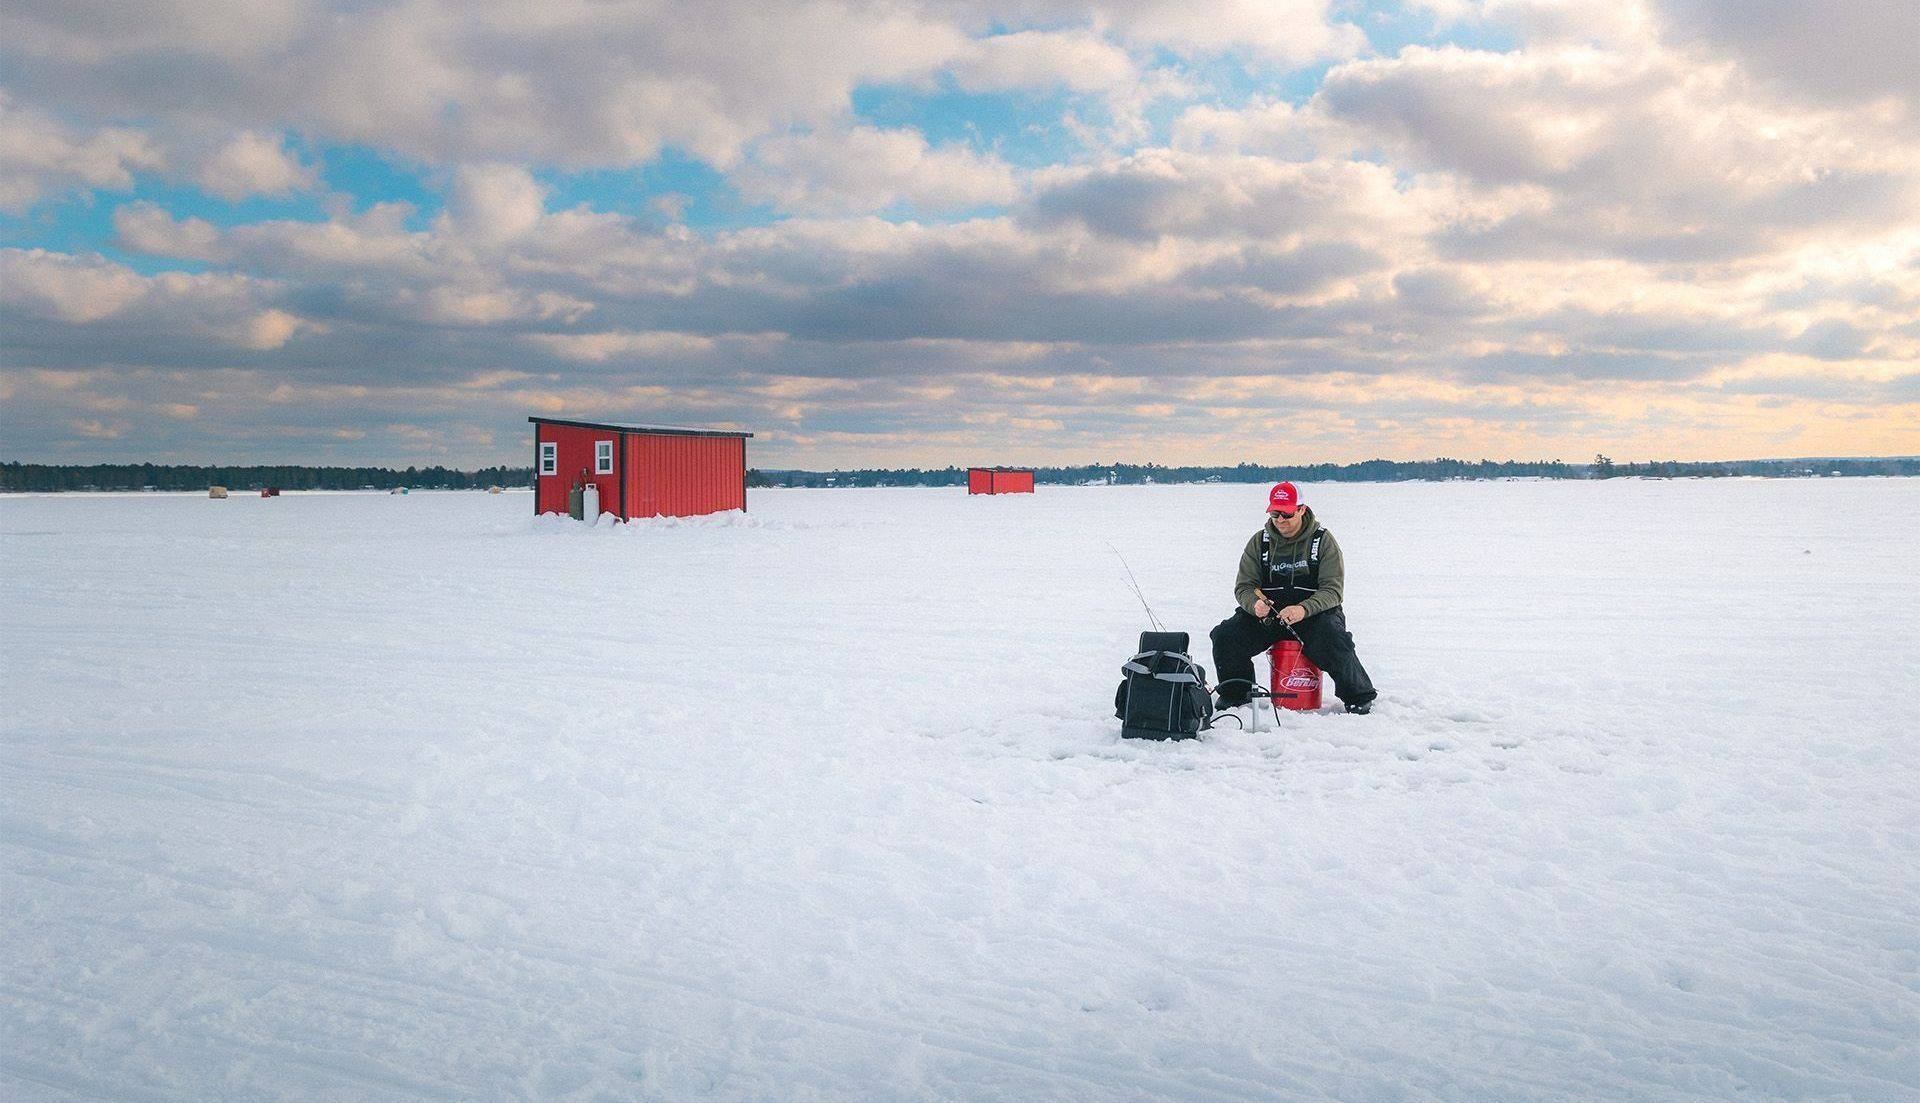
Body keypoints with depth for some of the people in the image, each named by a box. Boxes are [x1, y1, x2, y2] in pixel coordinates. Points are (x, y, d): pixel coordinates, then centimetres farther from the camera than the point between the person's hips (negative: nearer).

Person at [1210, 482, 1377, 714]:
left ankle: (1359, 698, -7)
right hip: (1267, 614, 3)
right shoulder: (1260, 542, 5)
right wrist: (1254, 604, -22)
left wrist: (1303, 609, -29)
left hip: (1314, 613, -3)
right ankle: (1235, 694, 5)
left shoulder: (1323, 540, -2)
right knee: (1225, 636, -19)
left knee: (1335, 642, -33)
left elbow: (1332, 589, -9)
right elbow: (1244, 586, 4)